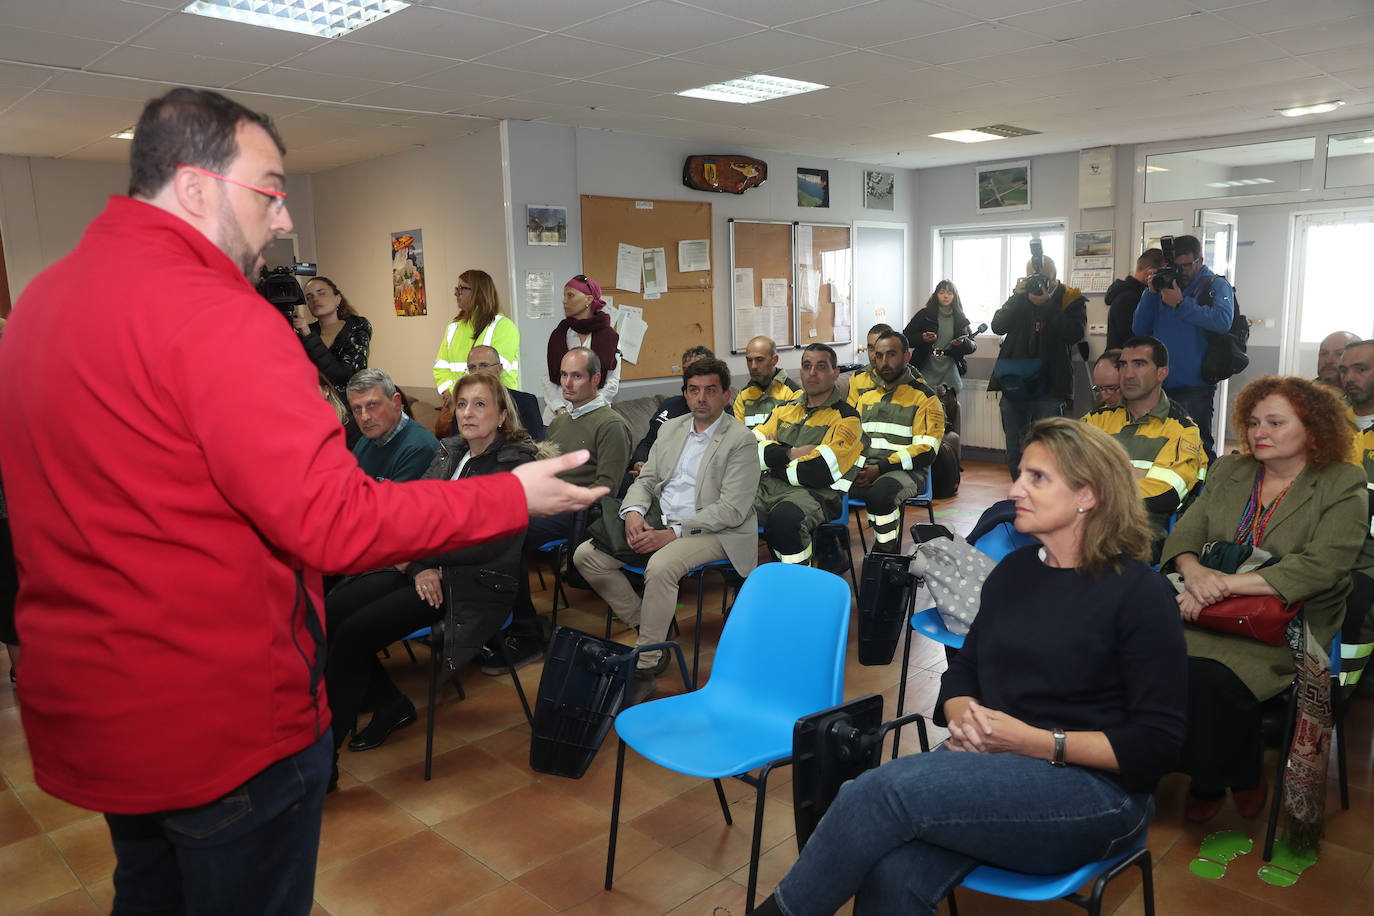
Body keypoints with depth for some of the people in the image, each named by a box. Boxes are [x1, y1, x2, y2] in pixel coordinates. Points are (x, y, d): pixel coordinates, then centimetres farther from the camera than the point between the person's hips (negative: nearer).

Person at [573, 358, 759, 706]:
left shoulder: (742, 441, -8)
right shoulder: (671, 429, 14)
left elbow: (731, 510, -15)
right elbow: (645, 479, 15)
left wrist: (673, 533, -22)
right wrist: (633, 513, -9)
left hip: (713, 532, -7)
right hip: (658, 522, 7)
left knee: (660, 566, -36)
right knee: (586, 555, -8)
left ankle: (645, 668, -22)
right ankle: (646, 627, 2)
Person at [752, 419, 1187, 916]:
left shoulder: (1139, 593, -6)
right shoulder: (1014, 571, 11)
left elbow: (1157, 743, -8)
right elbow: (963, 668, 18)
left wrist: (1037, 742, -16)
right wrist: (963, 714, -5)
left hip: (1094, 788, -5)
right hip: (988, 763, 5)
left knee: (886, 788, -29)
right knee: (890, 875, -29)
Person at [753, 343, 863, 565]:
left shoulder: (846, 418, 4)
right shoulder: (785, 409, 22)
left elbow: (820, 472, -10)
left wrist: (774, 460, 1)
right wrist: (791, 453, -4)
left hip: (816, 493, -5)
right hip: (768, 487, 5)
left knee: (784, 518, -37)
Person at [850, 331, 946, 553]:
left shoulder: (924, 397, 2)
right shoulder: (867, 395, 21)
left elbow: (926, 450, -8)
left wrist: (881, 469, -17)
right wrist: (857, 468, -1)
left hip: (906, 473, -5)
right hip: (864, 469, 5)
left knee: (881, 490, -38)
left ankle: (887, 554, -16)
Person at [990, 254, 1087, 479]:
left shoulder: (1071, 299, 2)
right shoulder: (1020, 297, 12)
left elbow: (1075, 333, -14)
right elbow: (997, 326, 0)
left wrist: (1047, 304, -17)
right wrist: (1017, 297, -9)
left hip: (1049, 387, -4)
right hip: (1014, 386, 4)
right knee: (1015, 454, 9)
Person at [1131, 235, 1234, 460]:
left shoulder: (1216, 285, 2)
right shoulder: (1165, 285, 15)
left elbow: (1223, 321, -18)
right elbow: (1139, 329, 10)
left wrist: (1181, 304, -15)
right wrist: (1151, 293, 0)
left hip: (1195, 386, -5)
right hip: (1160, 386, 5)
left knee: (1198, 447, -4)